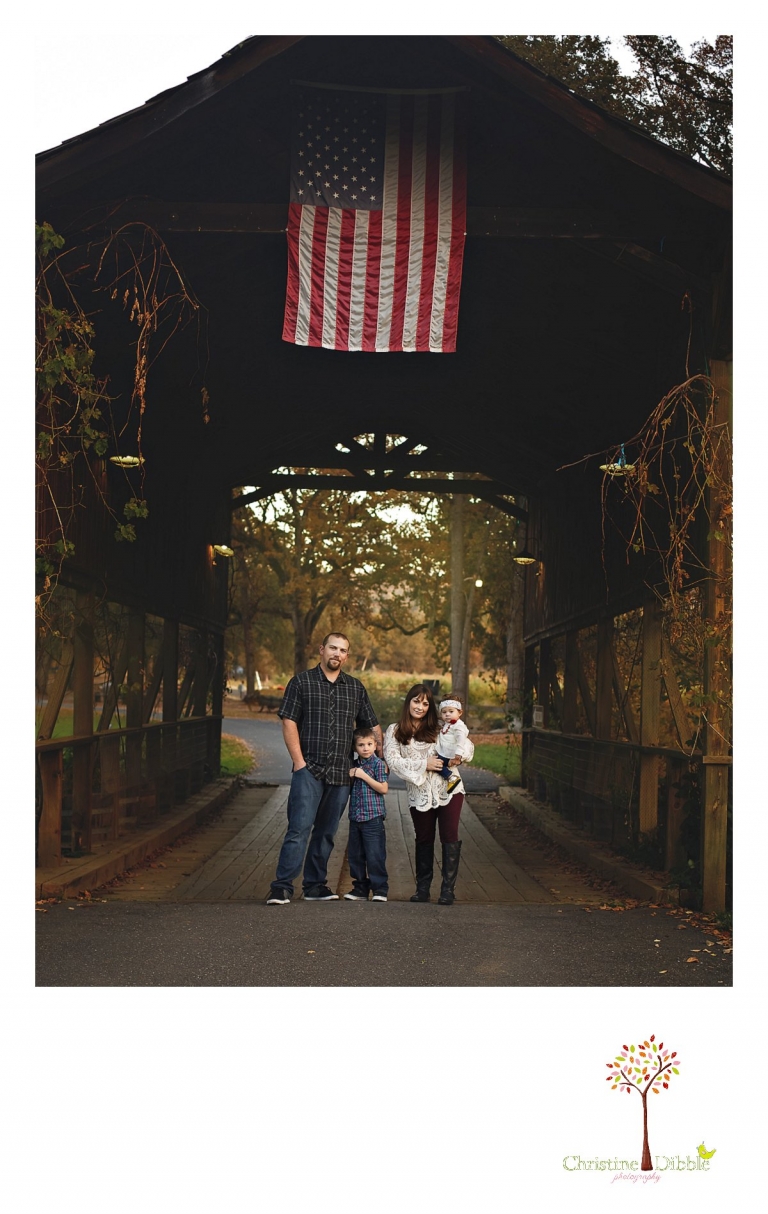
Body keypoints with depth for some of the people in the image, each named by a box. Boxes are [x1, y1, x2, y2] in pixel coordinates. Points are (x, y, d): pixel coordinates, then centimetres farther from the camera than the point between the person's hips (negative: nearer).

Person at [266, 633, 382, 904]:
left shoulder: (355, 688, 14)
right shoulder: (301, 682, 3)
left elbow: (372, 726, 20)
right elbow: (289, 723, -2)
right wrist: (299, 762, -10)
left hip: (340, 773, 4)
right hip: (309, 770, -4)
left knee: (326, 832, 9)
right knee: (300, 827, -12)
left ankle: (315, 885, 17)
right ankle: (282, 887, -11)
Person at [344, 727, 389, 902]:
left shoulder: (378, 764, -6)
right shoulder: (355, 765, 11)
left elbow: (383, 788, -14)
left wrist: (364, 776, -17)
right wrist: (350, 777, -1)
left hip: (373, 817, -7)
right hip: (355, 816, 7)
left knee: (375, 855, -6)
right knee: (355, 855, 11)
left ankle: (380, 889, 3)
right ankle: (360, 888, 21)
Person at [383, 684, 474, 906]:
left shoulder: (438, 728, 8)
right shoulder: (394, 731, 4)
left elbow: (468, 744, 12)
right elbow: (392, 760, -9)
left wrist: (459, 755, -11)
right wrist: (424, 764, -15)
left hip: (448, 789, 0)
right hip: (419, 794, 0)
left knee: (450, 837, -4)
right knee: (424, 840, 9)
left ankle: (448, 889, 2)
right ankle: (422, 888, 21)